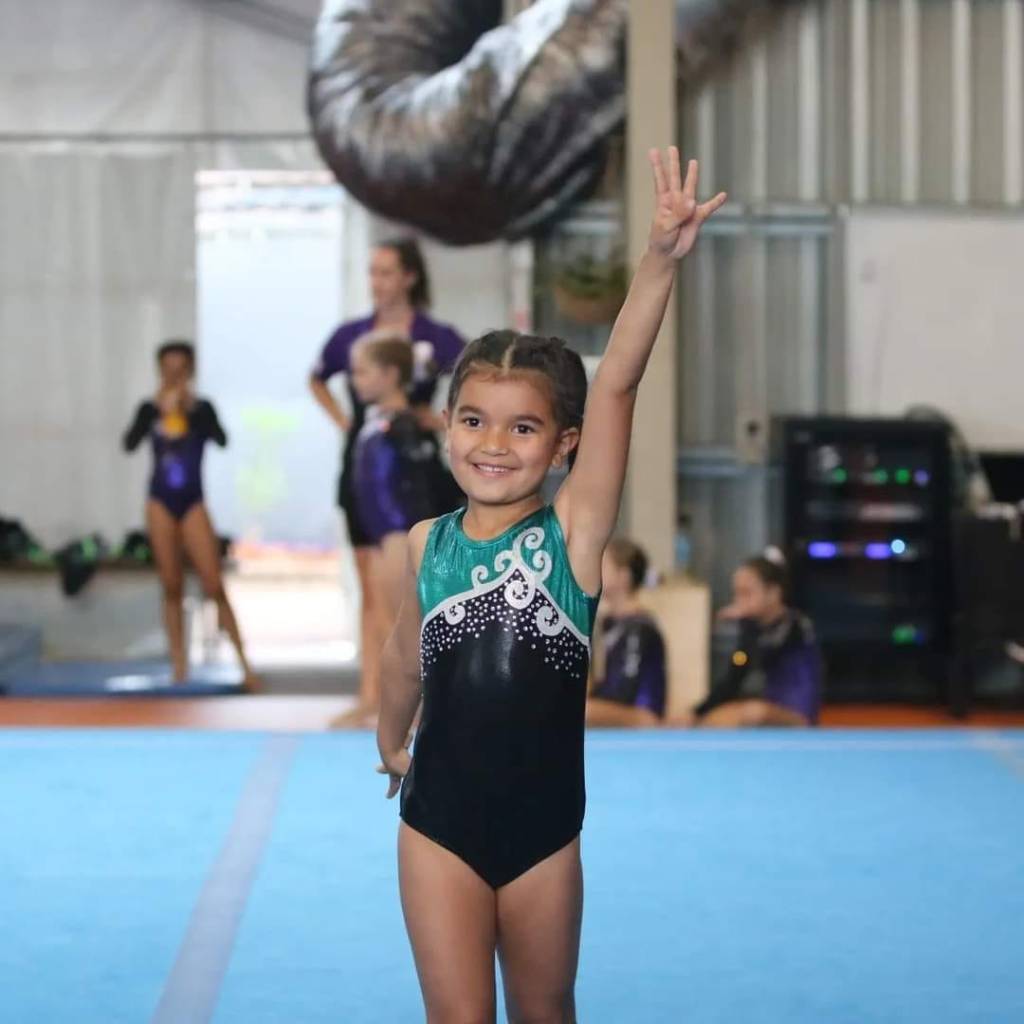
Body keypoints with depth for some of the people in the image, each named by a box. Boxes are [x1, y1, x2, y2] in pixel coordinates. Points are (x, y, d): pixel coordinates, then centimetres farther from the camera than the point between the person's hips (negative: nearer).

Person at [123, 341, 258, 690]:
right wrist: (157, 410, -19)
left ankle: (244, 664, -5)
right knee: (172, 587, 5)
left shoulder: (201, 408, 0)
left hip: (192, 503, -1)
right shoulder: (150, 408, 2)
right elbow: (130, 443, -12)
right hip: (161, 502, 1)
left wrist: (191, 409, -23)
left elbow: (221, 440, -17)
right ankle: (178, 664, 9)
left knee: (214, 586, -7)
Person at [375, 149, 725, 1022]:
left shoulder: (574, 531, -10)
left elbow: (615, 390, -23)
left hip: (545, 828, -1)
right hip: (438, 826, 1)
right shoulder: (427, 544, -2)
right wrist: (389, 744, 31)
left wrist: (661, 261, -36)